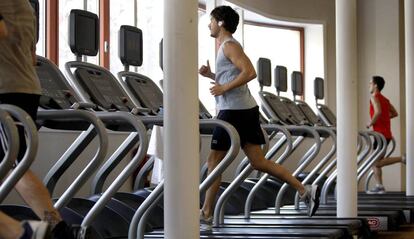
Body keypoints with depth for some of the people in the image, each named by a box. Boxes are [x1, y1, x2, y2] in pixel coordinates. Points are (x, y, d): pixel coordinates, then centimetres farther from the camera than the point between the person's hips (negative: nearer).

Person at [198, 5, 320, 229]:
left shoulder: (229, 45, -9)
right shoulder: (227, 46, 21)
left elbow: (249, 72, -22)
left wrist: (224, 88, -18)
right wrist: (211, 75, 15)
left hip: (234, 110, -10)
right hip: (246, 110, 10)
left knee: (214, 161, -2)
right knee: (258, 162, 7)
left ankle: (206, 214, 3)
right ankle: (304, 190, 2)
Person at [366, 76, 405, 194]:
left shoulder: (375, 97, -8)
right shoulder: (384, 99, 18)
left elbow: (378, 112, -24)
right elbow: (394, 113, 21)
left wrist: (371, 123, -13)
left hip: (381, 133, -9)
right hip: (386, 134, 9)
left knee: (377, 162, -10)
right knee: (374, 161, 11)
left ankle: (402, 159, -14)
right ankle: (379, 186, 8)